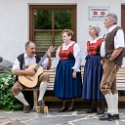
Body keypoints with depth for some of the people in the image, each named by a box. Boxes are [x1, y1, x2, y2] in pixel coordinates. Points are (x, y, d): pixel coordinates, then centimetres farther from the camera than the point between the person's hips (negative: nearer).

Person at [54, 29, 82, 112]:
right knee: (62, 86, 5)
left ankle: (72, 105, 12)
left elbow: (78, 59, -12)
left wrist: (75, 70, -16)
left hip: (70, 67, -6)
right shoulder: (61, 47, 13)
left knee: (71, 85, 0)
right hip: (61, 68, 6)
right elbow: (58, 58, 18)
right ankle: (64, 105, 14)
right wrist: (58, 69, 11)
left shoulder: (75, 46, -7)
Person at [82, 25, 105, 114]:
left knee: (98, 83, -5)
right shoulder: (88, 42, 14)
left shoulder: (101, 41, -4)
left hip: (98, 63, -6)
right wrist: (87, 65, 14)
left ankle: (102, 107, 1)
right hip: (89, 63, 6)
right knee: (90, 84, 5)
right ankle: (94, 106, 12)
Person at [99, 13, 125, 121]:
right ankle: (115, 112, 16)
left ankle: (111, 112, -8)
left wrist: (110, 59, -19)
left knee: (104, 86, -14)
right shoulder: (110, 32, 17)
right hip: (107, 61, 10)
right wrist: (104, 59, 12)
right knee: (112, 87, 11)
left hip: (112, 62, -10)